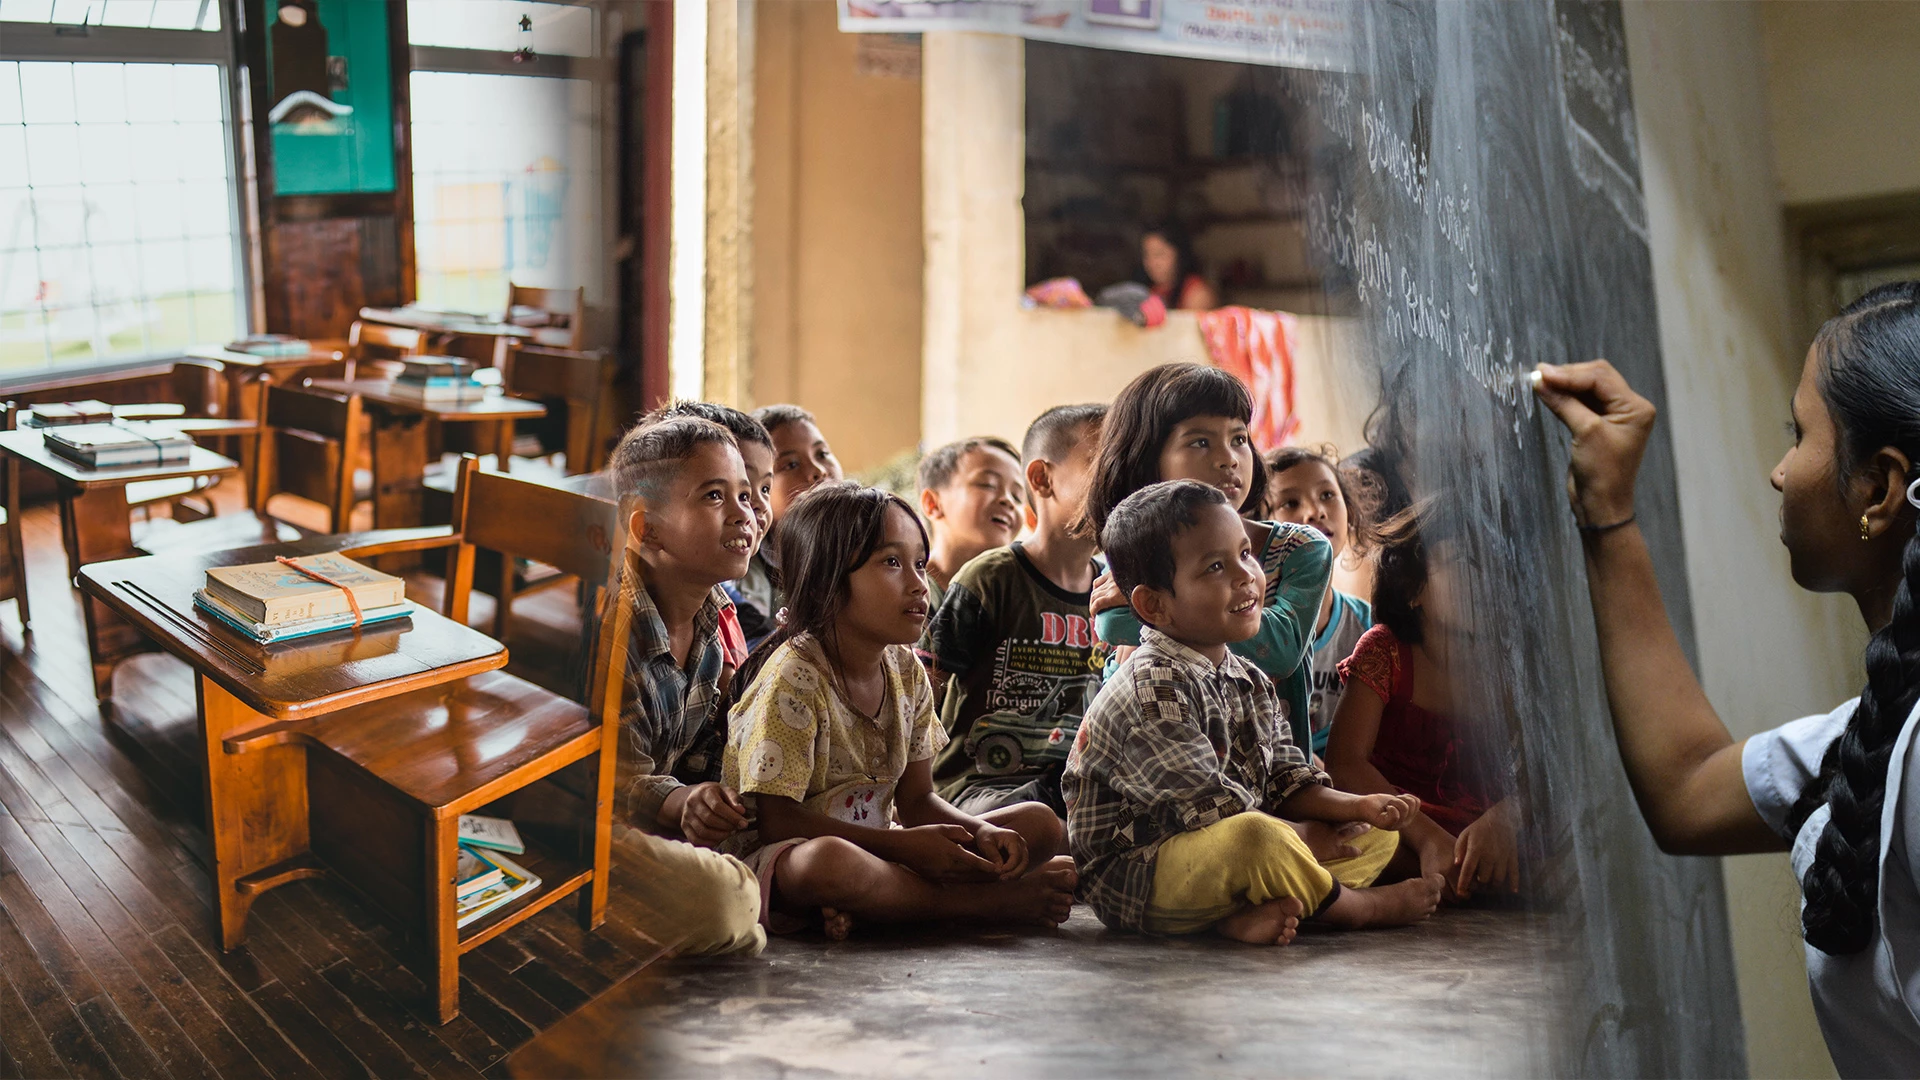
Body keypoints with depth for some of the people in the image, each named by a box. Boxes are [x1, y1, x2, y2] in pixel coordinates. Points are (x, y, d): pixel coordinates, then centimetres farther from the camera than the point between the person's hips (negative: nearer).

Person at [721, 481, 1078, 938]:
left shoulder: (907, 672, 5)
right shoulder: (794, 677, -17)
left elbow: (916, 799, 9)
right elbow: (777, 819, -20)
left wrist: (982, 833, -12)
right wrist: (903, 845, -22)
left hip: (871, 847, 8)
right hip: (779, 859, -7)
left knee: (1040, 824, -1)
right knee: (828, 860, -44)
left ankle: (863, 906, -19)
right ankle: (990, 901, -20)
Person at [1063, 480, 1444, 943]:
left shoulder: (1251, 683, 10)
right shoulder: (1151, 688, -21)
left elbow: (1285, 782, 12)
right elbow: (1212, 809, -23)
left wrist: (1357, 805, -4)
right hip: (1132, 880, -10)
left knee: (1380, 834, 10)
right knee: (1257, 837, -39)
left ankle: (1247, 914, -17)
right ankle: (1359, 907, -7)